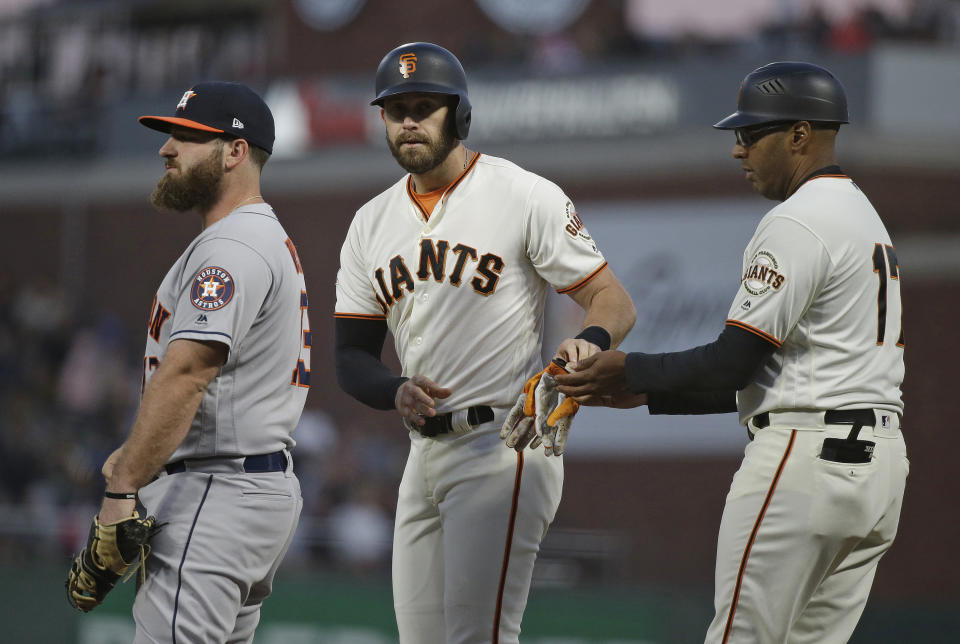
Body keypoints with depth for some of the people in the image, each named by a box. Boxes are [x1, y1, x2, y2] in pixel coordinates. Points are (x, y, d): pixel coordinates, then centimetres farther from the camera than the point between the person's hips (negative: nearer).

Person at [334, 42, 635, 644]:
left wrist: (589, 341, -30)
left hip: (503, 443, -7)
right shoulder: (371, 224, 13)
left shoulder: (525, 197, -4)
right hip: (425, 453, 7)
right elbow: (352, 356, 12)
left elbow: (614, 300, -6)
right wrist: (397, 391, -11)